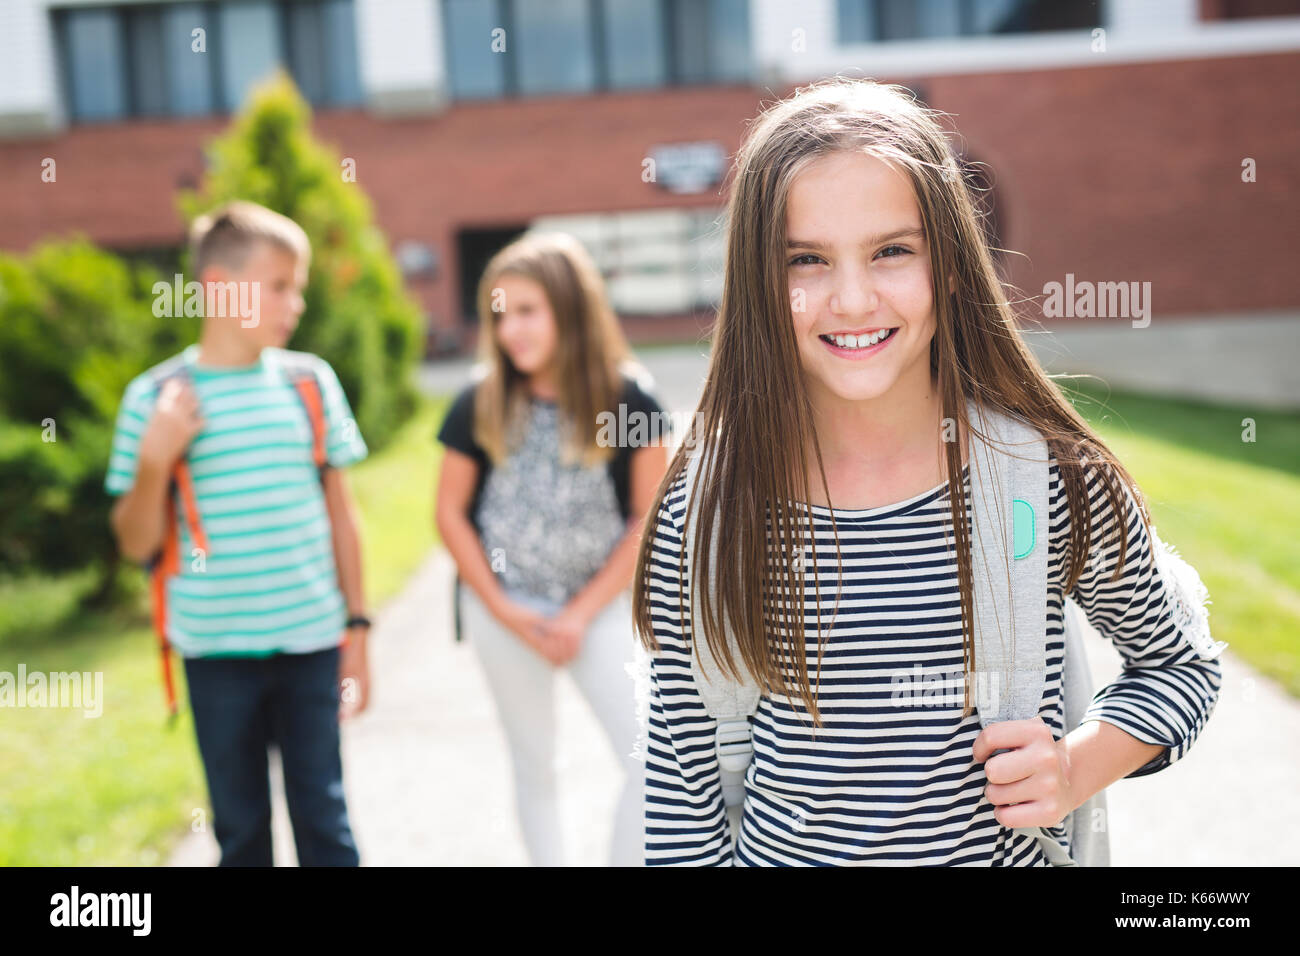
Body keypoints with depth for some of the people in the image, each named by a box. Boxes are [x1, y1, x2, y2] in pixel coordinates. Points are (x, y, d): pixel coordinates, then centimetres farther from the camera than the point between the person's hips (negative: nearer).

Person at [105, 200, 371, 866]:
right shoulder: (155, 397, -4)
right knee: (240, 824, 13)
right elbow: (137, 543, 0)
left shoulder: (311, 381, 2)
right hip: (216, 650, -1)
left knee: (323, 817, 5)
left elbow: (339, 511, 8)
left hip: (310, 640, 1)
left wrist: (357, 626, 7)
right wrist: (154, 460, -17)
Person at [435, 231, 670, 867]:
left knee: (653, 762, -6)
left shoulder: (628, 399, -9)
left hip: (597, 606, -1)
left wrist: (582, 613, -9)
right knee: (534, 765, 13)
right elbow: (450, 513, 1)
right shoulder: (480, 405, -6)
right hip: (503, 611, 1)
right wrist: (503, 610, -5)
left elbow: (648, 518, -6)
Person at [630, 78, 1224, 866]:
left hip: (1003, 852, 0)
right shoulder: (704, 511, -16)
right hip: (778, 850, 0)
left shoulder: (1056, 481, -16)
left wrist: (1081, 766, -15)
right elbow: (682, 784, -8)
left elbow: (1181, 662, 0)